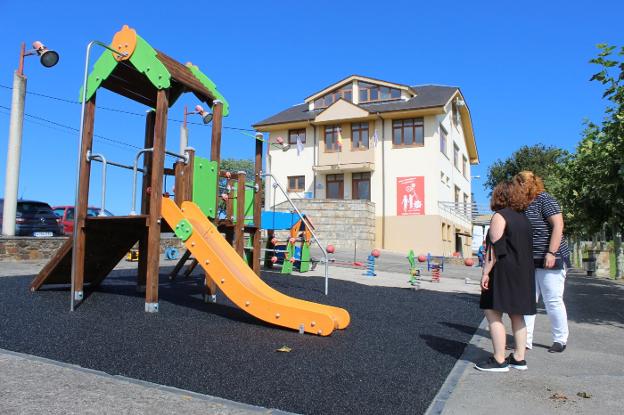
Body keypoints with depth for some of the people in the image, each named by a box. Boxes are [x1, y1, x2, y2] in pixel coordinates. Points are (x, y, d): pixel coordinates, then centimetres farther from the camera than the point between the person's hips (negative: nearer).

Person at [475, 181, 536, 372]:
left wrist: (486, 273, -15)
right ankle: (519, 358, 18)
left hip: (504, 271, -9)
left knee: (493, 314, -4)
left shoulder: (500, 216, -9)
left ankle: (499, 360, -4)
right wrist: (524, 269, 20)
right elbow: (526, 247, 15)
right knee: (517, 315, 12)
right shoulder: (523, 218, 15)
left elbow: (494, 248, -16)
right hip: (524, 272, 9)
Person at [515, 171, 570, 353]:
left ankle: (560, 340, 18)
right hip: (530, 261, 8)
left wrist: (551, 253, -24)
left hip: (549, 260, -8)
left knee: (553, 301, 2)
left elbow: (558, 225, -18)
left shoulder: (544, 200, -10)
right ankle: (525, 340, 11)